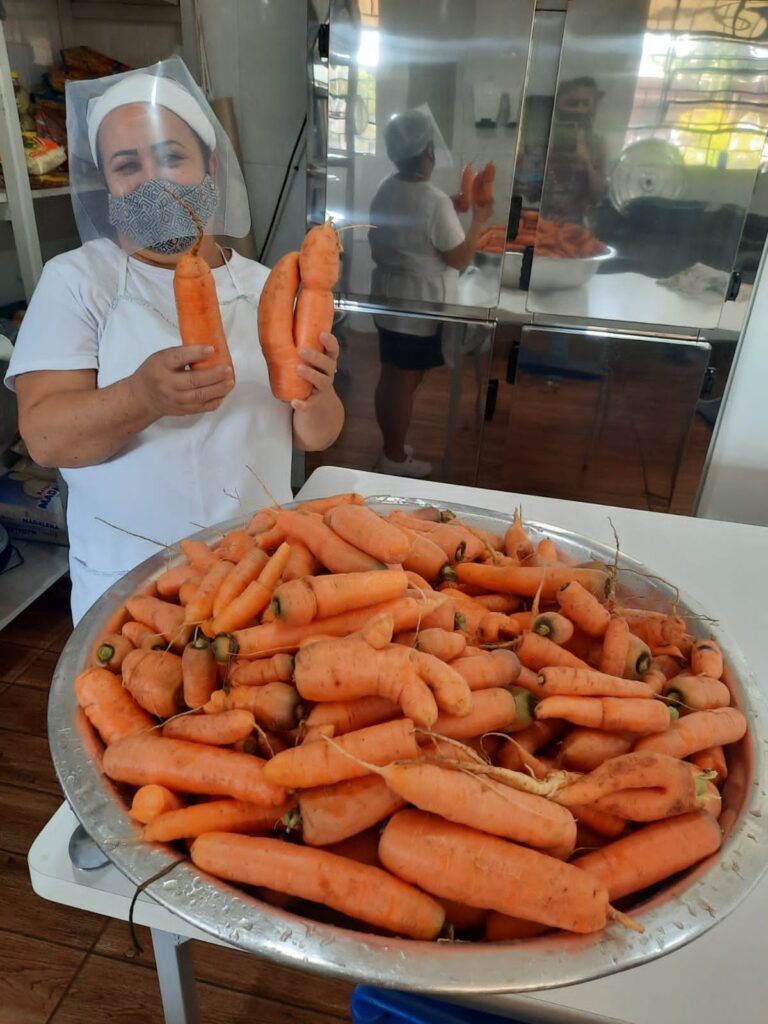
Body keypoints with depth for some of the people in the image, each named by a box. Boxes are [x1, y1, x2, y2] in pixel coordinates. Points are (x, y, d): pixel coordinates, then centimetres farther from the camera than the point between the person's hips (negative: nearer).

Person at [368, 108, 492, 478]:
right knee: (404, 383, 4)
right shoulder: (436, 201, -22)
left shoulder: (386, 189, 3)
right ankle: (394, 459, 19)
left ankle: (390, 448, 34)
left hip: (387, 296, 8)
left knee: (390, 378, 18)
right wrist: (478, 219, -3)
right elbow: (460, 258, -14)